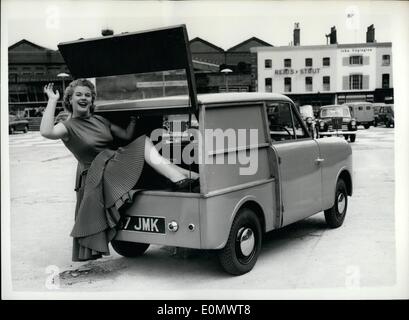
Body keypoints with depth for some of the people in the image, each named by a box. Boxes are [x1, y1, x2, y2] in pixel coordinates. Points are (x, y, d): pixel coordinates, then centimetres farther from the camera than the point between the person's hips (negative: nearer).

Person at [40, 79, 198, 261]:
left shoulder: (100, 121, 19)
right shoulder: (68, 127, -1)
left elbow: (127, 136, 22)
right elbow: (46, 132, -23)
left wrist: (134, 118, 10)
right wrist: (52, 101, -18)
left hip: (118, 163, 6)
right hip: (97, 175, -6)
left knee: (144, 143, -11)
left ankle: (178, 175, -23)